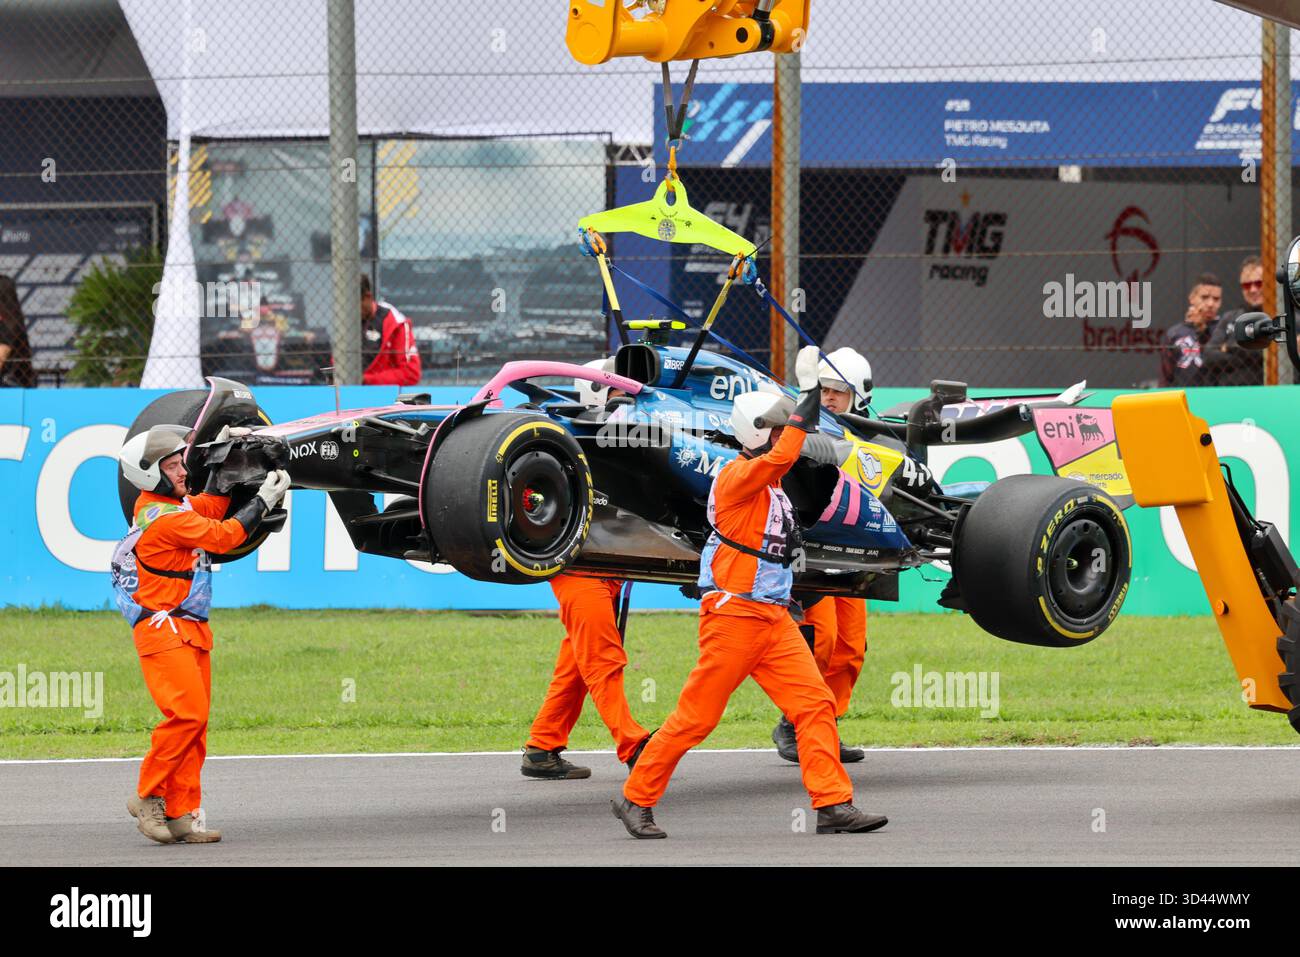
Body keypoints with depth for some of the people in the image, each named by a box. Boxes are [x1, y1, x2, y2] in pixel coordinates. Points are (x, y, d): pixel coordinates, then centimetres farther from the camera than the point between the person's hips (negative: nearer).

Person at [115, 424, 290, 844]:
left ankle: (182, 814, 4)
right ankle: (147, 798, -9)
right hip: (163, 630, -10)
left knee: (195, 722, 4)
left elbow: (213, 506, 29)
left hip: (190, 630, 10)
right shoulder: (164, 517, -16)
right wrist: (264, 500, -9)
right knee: (187, 714, -20)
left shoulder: (172, 505, 14)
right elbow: (222, 536, -17)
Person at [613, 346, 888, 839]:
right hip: (733, 615, -8)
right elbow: (782, 456, -27)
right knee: (697, 716, -3)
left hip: (774, 618, 8)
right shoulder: (736, 476, -13)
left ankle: (834, 805, -6)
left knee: (816, 703, -4)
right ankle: (636, 798, 9)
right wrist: (808, 394, -28)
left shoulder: (770, 484, 16)